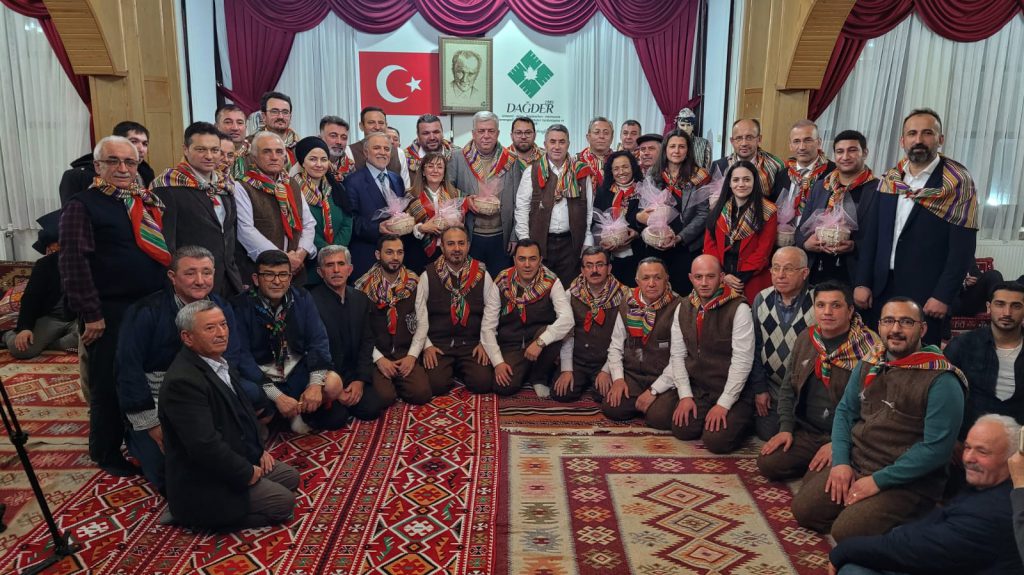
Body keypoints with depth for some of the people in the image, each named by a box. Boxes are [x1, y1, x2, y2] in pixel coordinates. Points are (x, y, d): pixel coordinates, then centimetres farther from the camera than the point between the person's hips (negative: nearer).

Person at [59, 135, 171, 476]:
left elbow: (168, 246, 19)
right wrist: (91, 314, -17)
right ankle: (107, 453, 24)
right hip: (110, 313, -6)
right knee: (110, 384, 6)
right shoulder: (82, 206, -7)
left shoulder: (149, 202, 12)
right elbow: (73, 262, -13)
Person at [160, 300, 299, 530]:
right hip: (205, 484, -10)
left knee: (290, 477, 14)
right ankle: (209, 516, -2)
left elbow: (241, 410, 18)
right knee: (284, 502, -11)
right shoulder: (183, 381, -27)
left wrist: (259, 450, 7)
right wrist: (247, 473, -19)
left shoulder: (220, 362, 4)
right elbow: (205, 446, -31)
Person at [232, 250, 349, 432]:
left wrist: (316, 384, -22)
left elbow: (318, 341, -6)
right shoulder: (240, 307, -12)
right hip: (261, 376, -2)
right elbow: (242, 356, -17)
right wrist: (277, 396, -26)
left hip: (298, 371, 2)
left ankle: (304, 411, 6)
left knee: (333, 383, -26)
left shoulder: (303, 299, -1)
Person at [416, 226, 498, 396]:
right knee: (436, 384, -21)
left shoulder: (481, 274, 2)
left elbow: (492, 308, 3)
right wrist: (426, 345, -6)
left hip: (472, 344, 1)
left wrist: (484, 342, -2)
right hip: (438, 344, -1)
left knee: (483, 382, -18)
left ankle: (459, 370, 15)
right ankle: (449, 369, 15)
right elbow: (419, 313, -1)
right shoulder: (429, 275, -1)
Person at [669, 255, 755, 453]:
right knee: (681, 429, -13)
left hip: (731, 392, -5)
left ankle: (742, 419, 11)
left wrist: (724, 404, -18)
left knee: (716, 440, -19)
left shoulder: (739, 309, -15)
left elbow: (742, 361, -17)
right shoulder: (683, 308, 4)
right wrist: (685, 395, -4)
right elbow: (678, 355, 5)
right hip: (697, 390, 5)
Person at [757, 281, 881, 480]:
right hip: (807, 431, 5)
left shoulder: (868, 348, -12)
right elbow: (788, 388, 13)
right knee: (767, 463, -13)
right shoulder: (805, 339, 6)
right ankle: (813, 464, 11)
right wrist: (786, 428, 1)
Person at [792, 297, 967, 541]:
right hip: (854, 464, 6)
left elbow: (936, 447, -20)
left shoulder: (941, 380, -15)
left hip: (907, 482, -6)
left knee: (846, 531, -21)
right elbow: (845, 412, 12)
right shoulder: (868, 366, 7)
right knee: (804, 510, -4)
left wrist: (878, 480, -18)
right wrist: (840, 462, -4)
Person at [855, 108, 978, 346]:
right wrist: (862, 282, 2)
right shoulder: (888, 180, 8)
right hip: (881, 289, 4)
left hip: (926, 294, -4)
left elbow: (963, 247, -11)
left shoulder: (958, 182, -6)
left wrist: (943, 296, -15)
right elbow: (871, 235, 9)